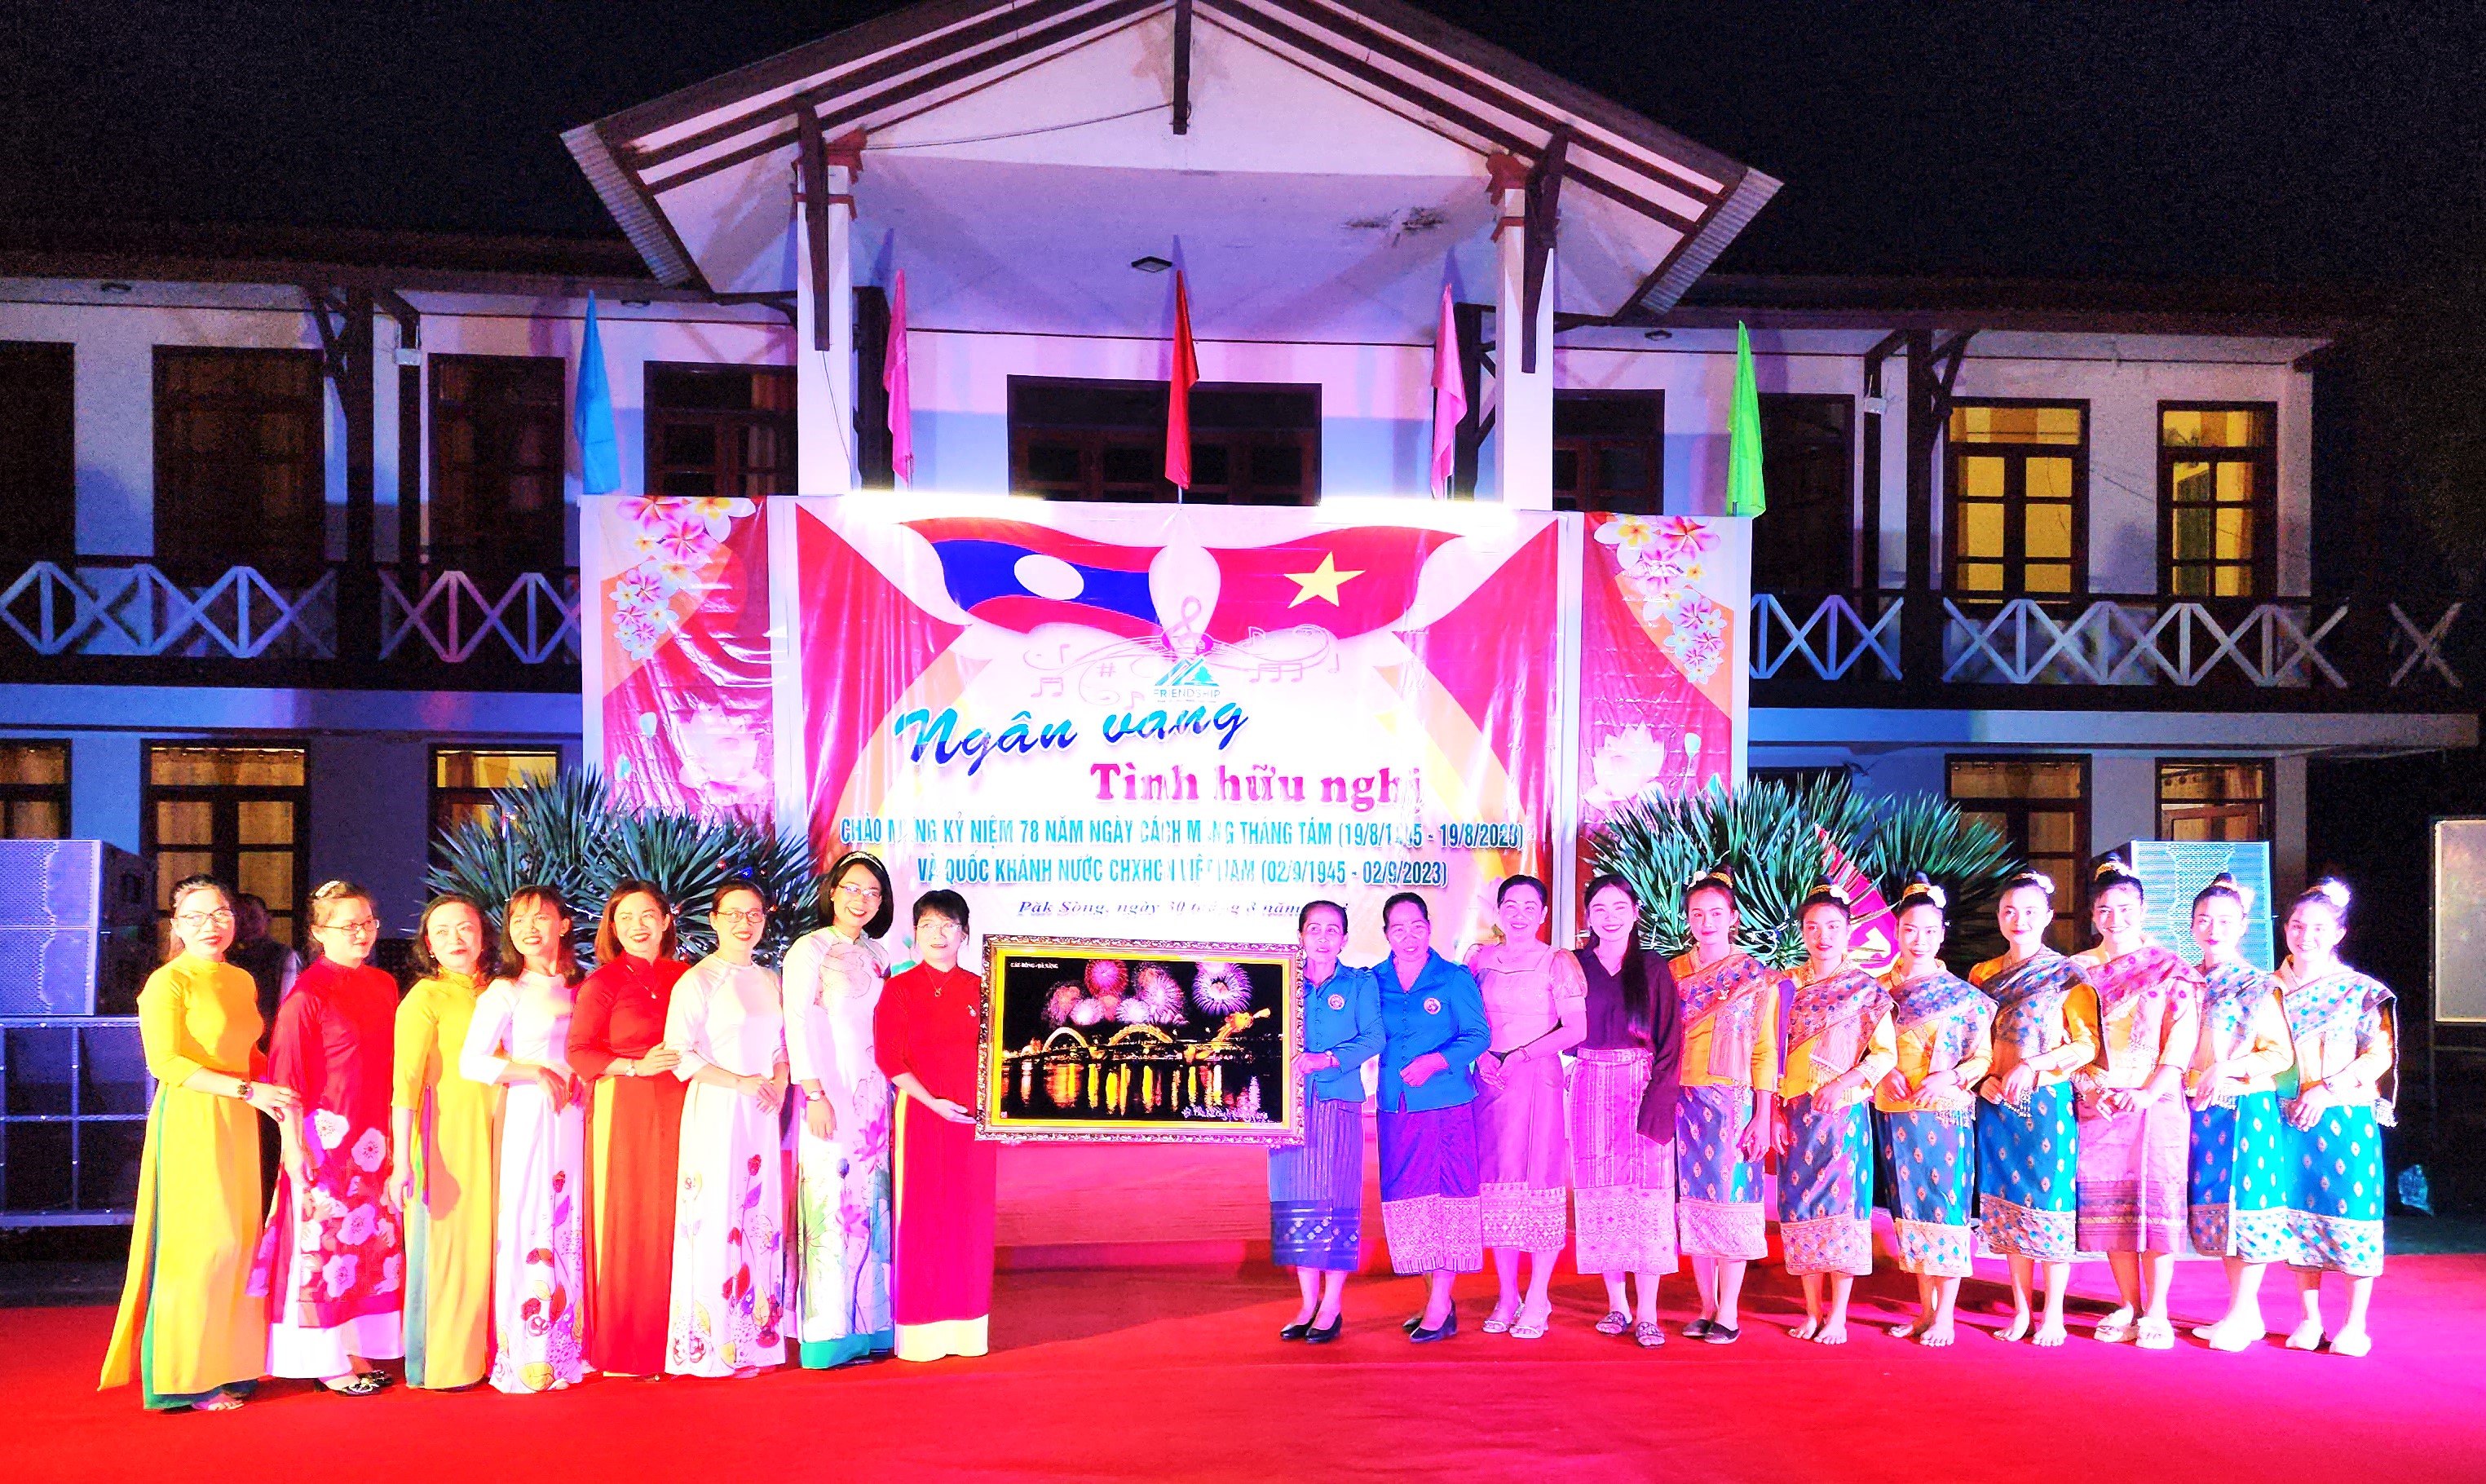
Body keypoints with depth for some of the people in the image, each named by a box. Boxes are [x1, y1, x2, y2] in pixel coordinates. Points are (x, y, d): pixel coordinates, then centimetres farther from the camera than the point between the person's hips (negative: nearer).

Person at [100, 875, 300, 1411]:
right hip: (188, 1121, -7)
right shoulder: (168, 982, -8)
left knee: (237, 1242, 8)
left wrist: (281, 1087, 5)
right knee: (200, 1243, -4)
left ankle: (225, 1363, 18)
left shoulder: (242, 981, 14)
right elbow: (165, 1062, -17)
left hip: (236, 1125, 7)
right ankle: (188, 1377, 6)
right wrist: (249, 1089, -20)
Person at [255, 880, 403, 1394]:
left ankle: (356, 1350, 21)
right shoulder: (307, 994, -10)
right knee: (326, 1242, 0)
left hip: (374, 1135, 7)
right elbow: (287, 1074, -12)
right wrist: (293, 1146, -16)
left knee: (373, 1241, 10)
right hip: (327, 1137, -7)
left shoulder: (383, 986, 10)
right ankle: (328, 1363, 9)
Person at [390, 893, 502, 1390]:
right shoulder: (425, 997, -5)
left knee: (488, 1243, 7)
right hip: (447, 1138, -5)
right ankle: (439, 1363, 11)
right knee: (445, 1243, 0)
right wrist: (402, 1160, -18)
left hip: (494, 1135, 5)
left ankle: (480, 1354, 18)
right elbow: (406, 1082, -11)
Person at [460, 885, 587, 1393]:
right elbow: (471, 1062, -9)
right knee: (527, 1227, -6)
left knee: (569, 1229, 5)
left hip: (572, 1118, 5)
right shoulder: (505, 991, -2)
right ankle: (523, 1357, 0)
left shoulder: (577, 989, 13)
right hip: (527, 1117, -5)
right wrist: (535, 1072, -13)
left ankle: (566, 1350, 12)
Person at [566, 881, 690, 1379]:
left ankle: (667, 1341, 12)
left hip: (676, 1113, 3)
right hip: (624, 1114, -3)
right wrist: (636, 1066, -17)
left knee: (671, 1221, 3)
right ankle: (621, 1347, 9)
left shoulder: (685, 977, 12)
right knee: (626, 1222, -1)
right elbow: (578, 1054, -4)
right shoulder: (603, 982, 1)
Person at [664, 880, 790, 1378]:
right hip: (716, 1113, -6)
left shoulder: (770, 982, 13)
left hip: (762, 1114, 6)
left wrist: (778, 1085, -1)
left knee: (761, 1219, 6)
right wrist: (740, 1082, -15)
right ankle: (714, 1344, 1)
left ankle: (755, 1336, 12)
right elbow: (680, 1053, -13)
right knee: (717, 1219, -5)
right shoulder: (698, 980, -6)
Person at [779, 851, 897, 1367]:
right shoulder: (808, 950, -3)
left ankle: (868, 1326, 13)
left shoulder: (877, 956, 15)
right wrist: (815, 1094, -16)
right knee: (831, 1206, -7)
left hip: (873, 1097, 6)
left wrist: (890, 1093, 10)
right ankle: (827, 1335, -1)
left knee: (871, 1205, 6)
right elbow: (799, 1025, -9)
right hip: (829, 1095, -6)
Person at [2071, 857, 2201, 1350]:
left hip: (2156, 1102, -3)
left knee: (2157, 1202, -4)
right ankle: (2129, 1306, 14)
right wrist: (2085, 1084, -6)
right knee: (2108, 1207, 3)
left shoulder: (2171, 968, 4)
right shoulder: (2078, 970, 12)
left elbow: (2183, 1038, -3)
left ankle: (2156, 1313, 3)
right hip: (2097, 1105, 3)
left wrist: (2151, 1090, -15)